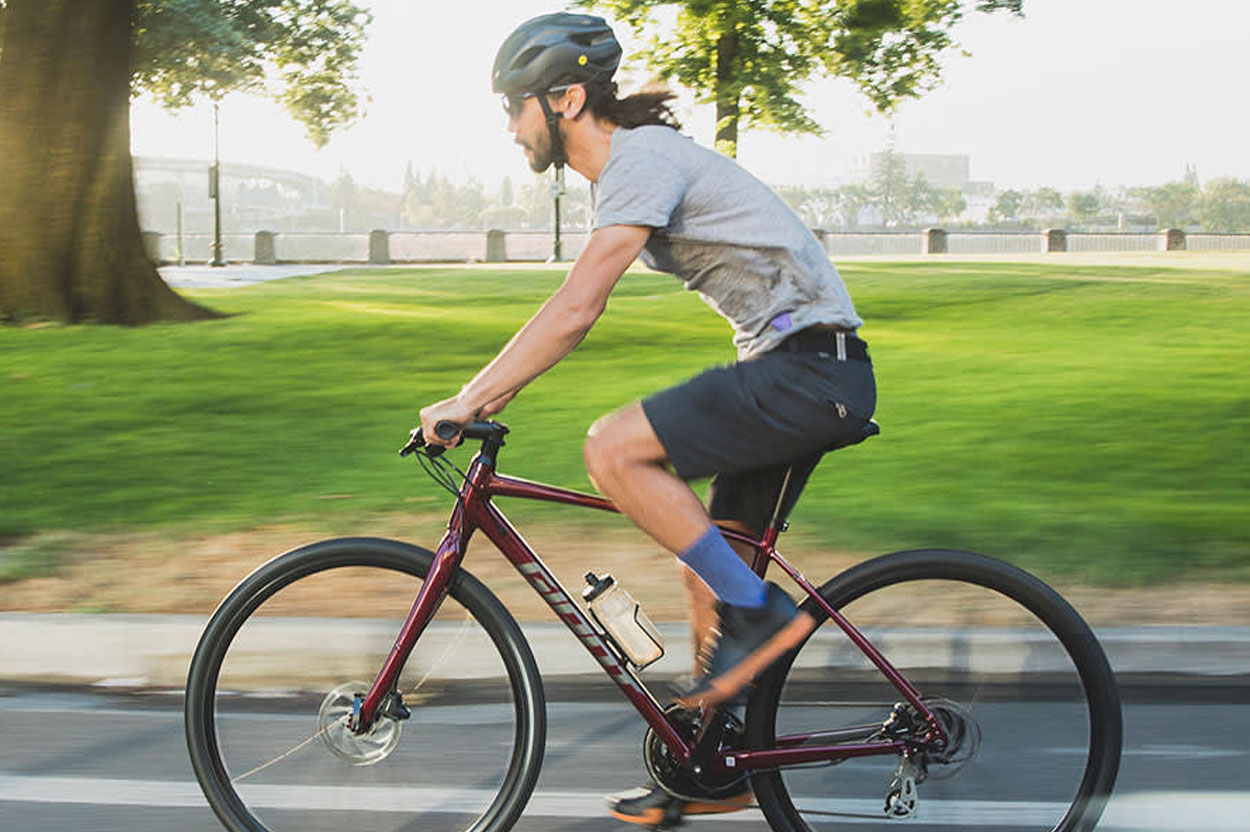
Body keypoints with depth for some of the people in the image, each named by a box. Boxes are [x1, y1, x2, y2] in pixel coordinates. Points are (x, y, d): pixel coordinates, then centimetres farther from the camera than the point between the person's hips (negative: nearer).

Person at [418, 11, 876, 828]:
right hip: (791, 370, 10)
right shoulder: (629, 165, 15)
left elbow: (574, 311, -24)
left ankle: (758, 610, -11)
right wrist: (488, 396, 15)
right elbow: (576, 311, 20)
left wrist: (467, 400, -19)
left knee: (613, 450, -22)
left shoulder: (643, 159, -16)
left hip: (813, 367, -10)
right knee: (709, 568, 12)